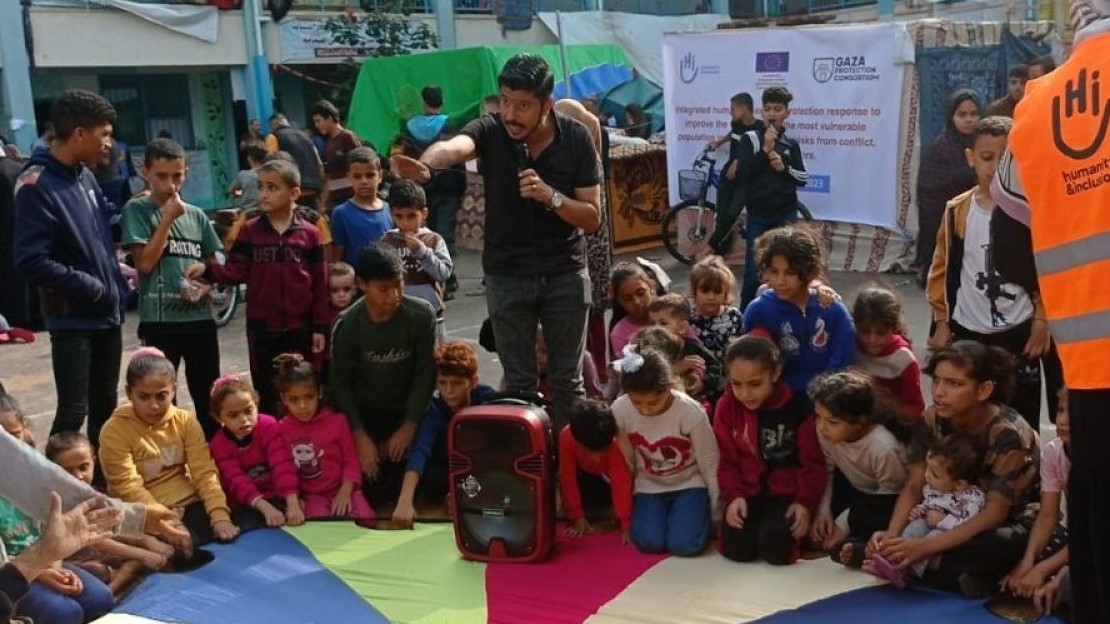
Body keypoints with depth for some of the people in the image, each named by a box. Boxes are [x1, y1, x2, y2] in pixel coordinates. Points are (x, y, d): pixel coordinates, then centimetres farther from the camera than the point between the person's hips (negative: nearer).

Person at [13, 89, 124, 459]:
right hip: (72, 320, -7)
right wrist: (89, 287, -17)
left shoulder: (86, 177, 8)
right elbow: (31, 262, -22)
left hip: (107, 314, 8)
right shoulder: (37, 186, -16)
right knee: (73, 412, -4)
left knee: (105, 406, 16)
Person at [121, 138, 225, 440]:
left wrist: (205, 287, -5)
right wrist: (168, 217, -11)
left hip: (200, 317, 4)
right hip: (160, 319, -4)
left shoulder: (196, 215, 10)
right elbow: (145, 262, -11)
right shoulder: (137, 210, -2)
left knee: (209, 396, 12)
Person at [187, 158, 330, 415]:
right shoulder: (250, 231, 1)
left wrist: (320, 326, -3)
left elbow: (319, 283, -1)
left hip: (300, 326, -1)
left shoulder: (310, 233, -2)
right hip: (261, 326, 1)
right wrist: (207, 269, -21)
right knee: (265, 391, 9)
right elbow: (237, 271, -2)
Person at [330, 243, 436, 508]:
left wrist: (409, 426, -14)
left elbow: (425, 374, -10)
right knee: (372, 495, -6)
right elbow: (341, 384, -9)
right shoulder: (347, 326, -16)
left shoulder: (422, 315, -17)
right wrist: (360, 436, -15)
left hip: (407, 413, 0)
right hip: (364, 416, 0)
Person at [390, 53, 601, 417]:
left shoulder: (576, 138, -11)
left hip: (566, 274, 0)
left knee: (568, 380, 10)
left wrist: (551, 196, -26)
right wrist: (425, 165, -61)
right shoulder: (491, 131, -14)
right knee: (519, 382, 9)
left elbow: (592, 218, -9)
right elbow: (454, 147, -38)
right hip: (506, 276, 0)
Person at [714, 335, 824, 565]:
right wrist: (734, 496, -12)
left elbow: (813, 463, -5)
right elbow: (727, 460, 2)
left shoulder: (798, 407, -13)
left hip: (787, 493, -2)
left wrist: (805, 502, -15)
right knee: (737, 548, -19)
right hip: (747, 492, 3)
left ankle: (795, 530, 9)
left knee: (774, 548, -25)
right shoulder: (726, 407, -5)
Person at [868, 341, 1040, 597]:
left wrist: (926, 546, -36)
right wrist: (891, 535, -30)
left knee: (991, 550, -43)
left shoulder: (1008, 434, -25)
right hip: (960, 515, 6)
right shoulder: (932, 420, -11)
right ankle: (960, 575, -19)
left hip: (1015, 522, -5)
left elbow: (996, 512, -27)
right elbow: (914, 486, -9)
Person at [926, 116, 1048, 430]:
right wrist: (942, 322, 5)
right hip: (966, 331, 2)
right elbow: (942, 269, 6)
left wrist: (1042, 321, -4)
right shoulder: (956, 211, 0)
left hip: (1019, 332, -2)